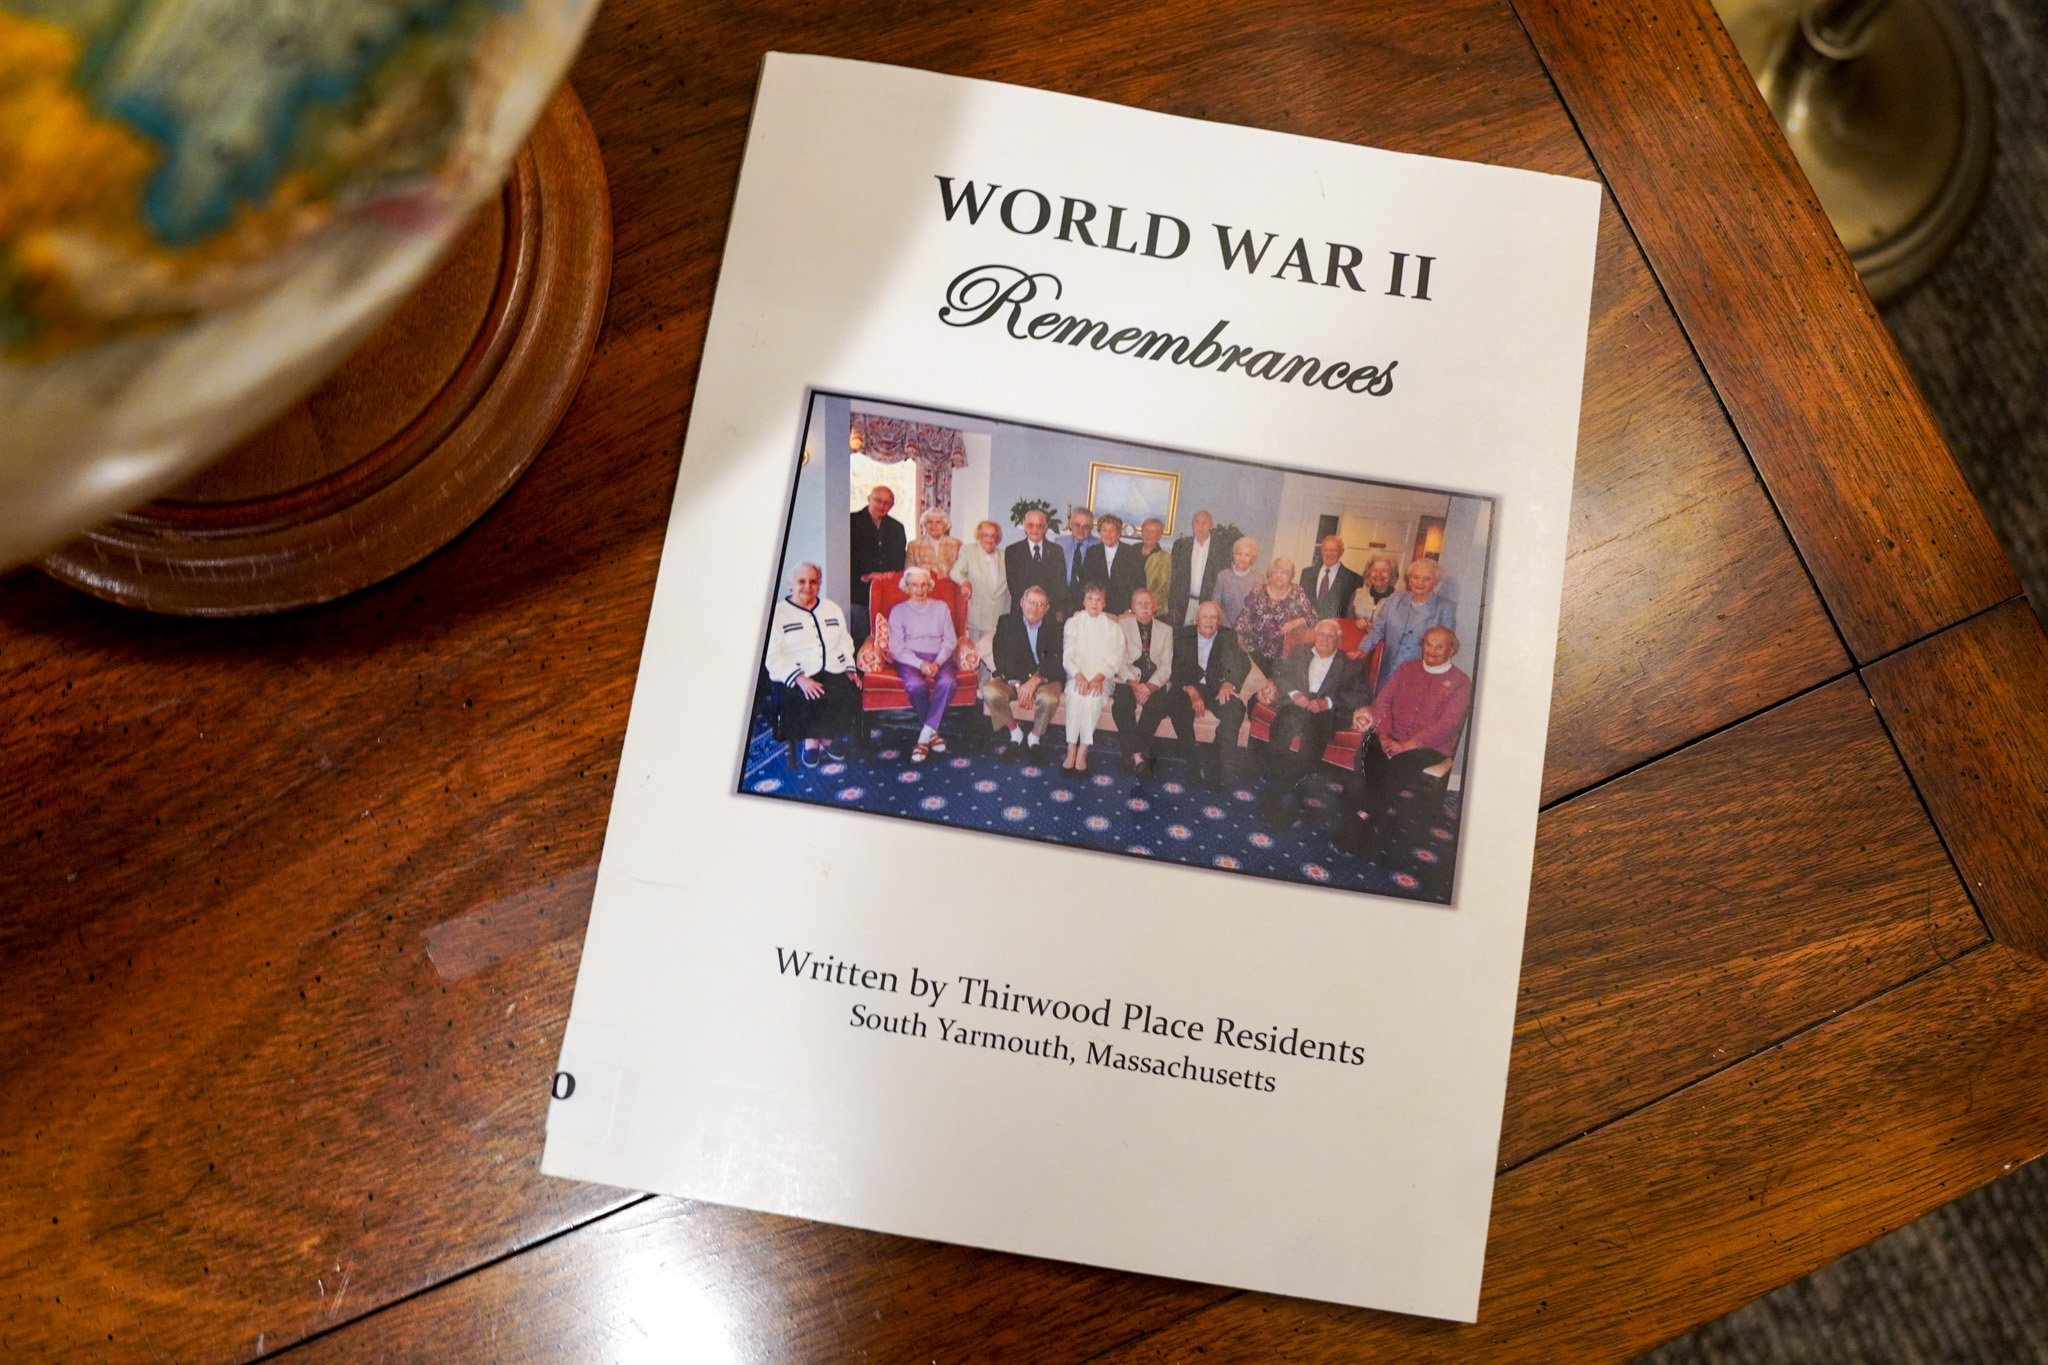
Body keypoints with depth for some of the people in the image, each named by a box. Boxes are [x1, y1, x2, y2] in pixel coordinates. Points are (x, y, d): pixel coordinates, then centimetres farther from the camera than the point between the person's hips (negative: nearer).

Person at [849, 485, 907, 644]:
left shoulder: (897, 528, 18)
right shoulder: (853, 522, 4)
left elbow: (899, 560, 16)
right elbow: (849, 555, -3)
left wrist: (891, 576, -4)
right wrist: (862, 576, -15)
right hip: (860, 590, -3)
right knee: (861, 637, -8)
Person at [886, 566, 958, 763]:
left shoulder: (941, 607, 17)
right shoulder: (898, 611, 11)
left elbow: (950, 640, 8)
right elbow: (896, 647, 0)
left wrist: (937, 663, -11)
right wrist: (921, 664, -16)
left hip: (938, 657, 2)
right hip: (910, 659, -1)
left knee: (948, 681, -33)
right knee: (916, 685, -36)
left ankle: (923, 738, -29)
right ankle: (932, 734, -17)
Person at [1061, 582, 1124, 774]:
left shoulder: (1112, 626, 11)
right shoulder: (1073, 622, 13)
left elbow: (1115, 659, 1)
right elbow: (1068, 655, 2)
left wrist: (1099, 677, -18)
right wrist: (1079, 675, -19)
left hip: (1102, 676, 0)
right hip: (1077, 673, 1)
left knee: (1094, 695, -34)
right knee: (1076, 692, -34)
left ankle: (1082, 751, -33)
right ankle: (1072, 750, -35)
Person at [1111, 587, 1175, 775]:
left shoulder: (1165, 630, 17)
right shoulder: (1122, 626, 13)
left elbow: (1166, 665, 5)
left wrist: (1151, 685, -15)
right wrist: (1133, 683, -17)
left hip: (1155, 682, 1)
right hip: (1129, 679, -1)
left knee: (1156, 701, -34)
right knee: (1122, 701, -34)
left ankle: (1133, 753, -29)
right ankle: (1137, 754, -35)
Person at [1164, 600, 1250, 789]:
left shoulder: (1229, 637, 9)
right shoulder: (1184, 636, 7)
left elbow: (1243, 664, -4)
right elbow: (1178, 668, -3)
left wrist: (1229, 683, -26)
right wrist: (1191, 691, -23)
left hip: (1218, 689, 0)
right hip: (1189, 686, 0)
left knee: (1235, 709, -32)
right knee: (1176, 701, -34)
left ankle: (1216, 769, -29)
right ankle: (1195, 763, -29)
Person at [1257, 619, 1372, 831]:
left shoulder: (1351, 665, 17)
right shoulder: (1299, 654, 26)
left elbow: (1363, 696, 3)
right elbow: (1281, 676, 13)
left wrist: (1328, 702, -10)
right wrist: (1294, 693, -8)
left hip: (1326, 714, -2)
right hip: (1295, 707, 2)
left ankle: (1277, 795, -22)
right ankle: (1286, 797, -22)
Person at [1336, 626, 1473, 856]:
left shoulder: (1460, 682, 3)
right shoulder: (1407, 669, 18)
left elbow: (1448, 724, -8)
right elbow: (1383, 700, 10)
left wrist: (1408, 744, -18)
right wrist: (1384, 733, -9)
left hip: (1429, 746, -4)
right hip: (1392, 738, 4)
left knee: (1397, 765, -34)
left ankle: (1364, 820, -25)